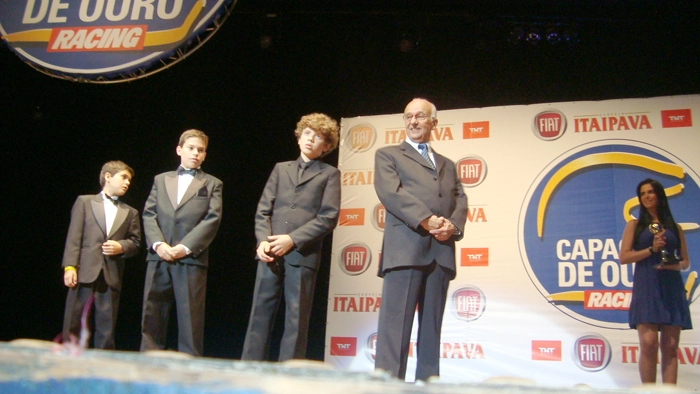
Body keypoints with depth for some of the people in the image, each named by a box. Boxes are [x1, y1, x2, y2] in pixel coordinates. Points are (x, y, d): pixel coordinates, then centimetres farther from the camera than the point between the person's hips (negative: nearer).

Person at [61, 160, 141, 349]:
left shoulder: (130, 212, 19)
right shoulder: (85, 202, 10)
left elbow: (135, 241, 15)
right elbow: (74, 236, 2)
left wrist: (122, 247, -8)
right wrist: (70, 266, -8)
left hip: (111, 275, 3)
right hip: (85, 271, -2)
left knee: (106, 329, 3)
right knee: (73, 326, -2)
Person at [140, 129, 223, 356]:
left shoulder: (212, 184, 12)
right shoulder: (161, 180, 19)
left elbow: (212, 220, -1)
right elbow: (149, 214, 10)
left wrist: (185, 247, -12)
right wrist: (158, 243, -9)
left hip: (191, 259, -3)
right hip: (158, 259, 3)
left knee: (190, 320, -3)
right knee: (152, 318, 4)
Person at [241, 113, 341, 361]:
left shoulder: (329, 174, 9)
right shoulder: (281, 168, 20)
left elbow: (328, 217, -3)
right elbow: (263, 210, 12)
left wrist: (293, 239, -12)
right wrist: (263, 240, -6)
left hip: (303, 255, -3)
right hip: (270, 253, 3)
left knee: (296, 319, -1)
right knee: (260, 315, 3)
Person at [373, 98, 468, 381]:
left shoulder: (447, 164, 28)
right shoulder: (388, 155, 14)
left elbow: (460, 200, 15)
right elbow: (390, 192, -4)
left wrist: (453, 225, -8)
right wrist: (426, 220, -16)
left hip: (441, 251, 5)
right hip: (406, 247, -5)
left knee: (431, 328, 5)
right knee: (395, 324, -10)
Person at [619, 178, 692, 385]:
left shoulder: (675, 227, 16)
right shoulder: (635, 225, 11)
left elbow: (686, 261, 16)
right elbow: (624, 257, 1)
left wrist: (677, 265, -7)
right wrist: (651, 249, -10)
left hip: (672, 288, 2)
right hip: (646, 287, -2)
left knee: (670, 346, -2)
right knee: (649, 343, -14)